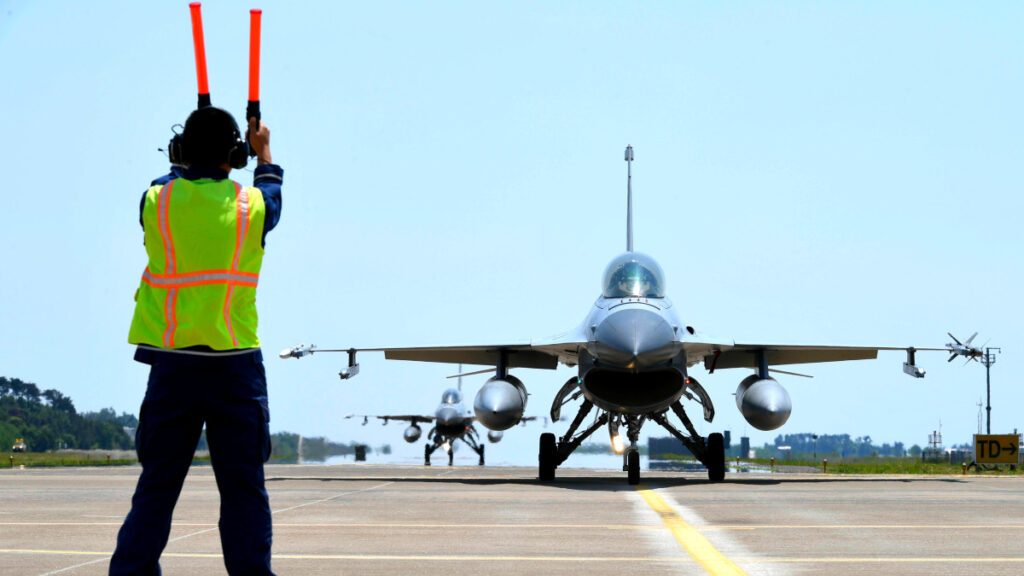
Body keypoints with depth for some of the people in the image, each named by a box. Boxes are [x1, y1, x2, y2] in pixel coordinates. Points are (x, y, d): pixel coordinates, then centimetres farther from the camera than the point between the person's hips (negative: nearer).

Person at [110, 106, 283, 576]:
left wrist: (188, 158, 40)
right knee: (244, 490, 2)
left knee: (156, 487, 9)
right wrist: (264, 151, 39)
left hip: (172, 365, 2)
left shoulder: (156, 200, -1)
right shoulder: (251, 206, -2)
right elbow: (272, 193, 22)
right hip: (235, 365, -2)